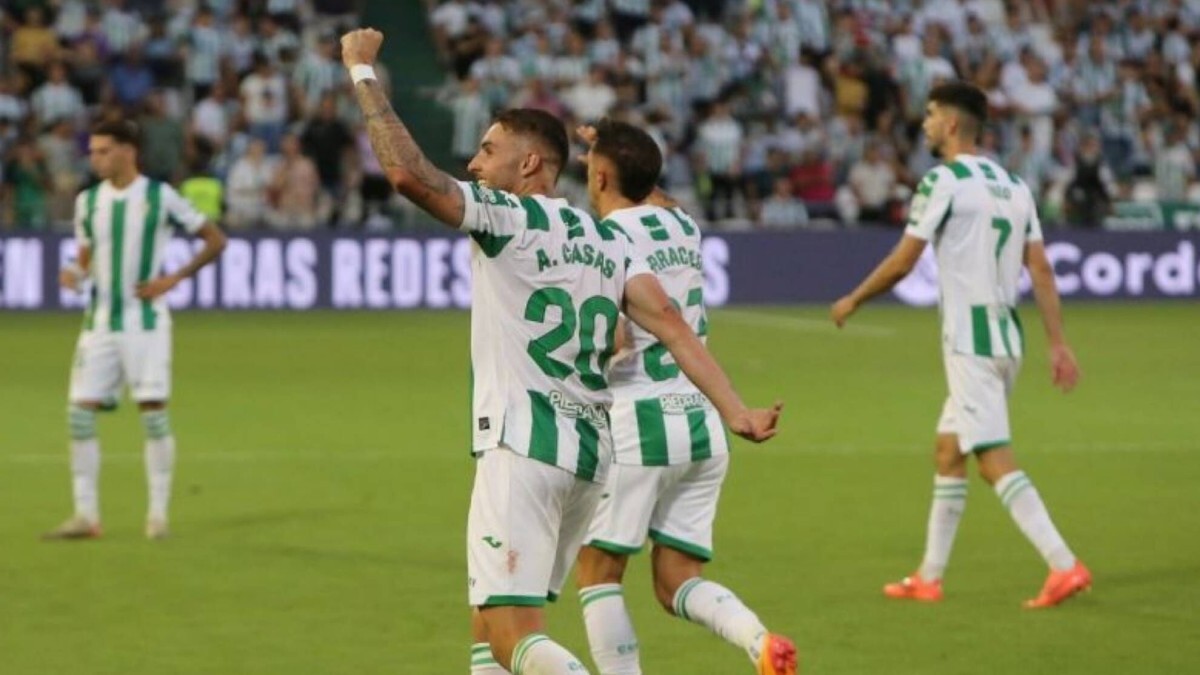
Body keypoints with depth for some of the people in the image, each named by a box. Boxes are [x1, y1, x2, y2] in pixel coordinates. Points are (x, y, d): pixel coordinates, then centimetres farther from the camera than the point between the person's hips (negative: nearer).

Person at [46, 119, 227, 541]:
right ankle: (86, 516, 3)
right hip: (100, 321, 4)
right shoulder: (88, 201, 7)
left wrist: (173, 279, -8)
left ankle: (158, 514, 4)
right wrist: (75, 274, -5)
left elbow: (215, 240, 0)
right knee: (80, 412, -3)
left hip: (146, 320, -4)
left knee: (153, 412, -6)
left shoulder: (160, 197, -6)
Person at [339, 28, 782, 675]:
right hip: (590, 453, 8)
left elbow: (410, 174, -18)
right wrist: (734, 412, -4)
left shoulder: (507, 216, -5)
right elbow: (669, 323, 3)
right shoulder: (607, 239, 15)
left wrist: (363, 72, -9)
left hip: (521, 450, -8)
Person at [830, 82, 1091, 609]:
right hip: (1006, 338, 8)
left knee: (996, 461, -10)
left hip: (970, 341, -8)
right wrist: (1058, 343, 8)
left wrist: (852, 302, 7)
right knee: (947, 453, 17)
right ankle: (929, 578, 21)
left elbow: (902, 262, -9)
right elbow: (1041, 269, 8)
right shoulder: (1013, 185, 12)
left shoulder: (944, 181, -10)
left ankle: (1064, 565, -19)